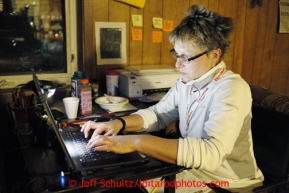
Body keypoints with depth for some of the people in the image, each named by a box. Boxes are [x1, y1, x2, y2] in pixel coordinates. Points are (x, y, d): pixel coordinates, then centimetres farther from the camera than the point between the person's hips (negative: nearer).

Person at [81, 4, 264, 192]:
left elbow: (210, 153, -37)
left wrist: (136, 142, -38)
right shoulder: (186, 81, -1)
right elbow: (159, 114, 8)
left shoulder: (232, 89, -25)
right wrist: (120, 123, -10)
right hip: (192, 172, 6)